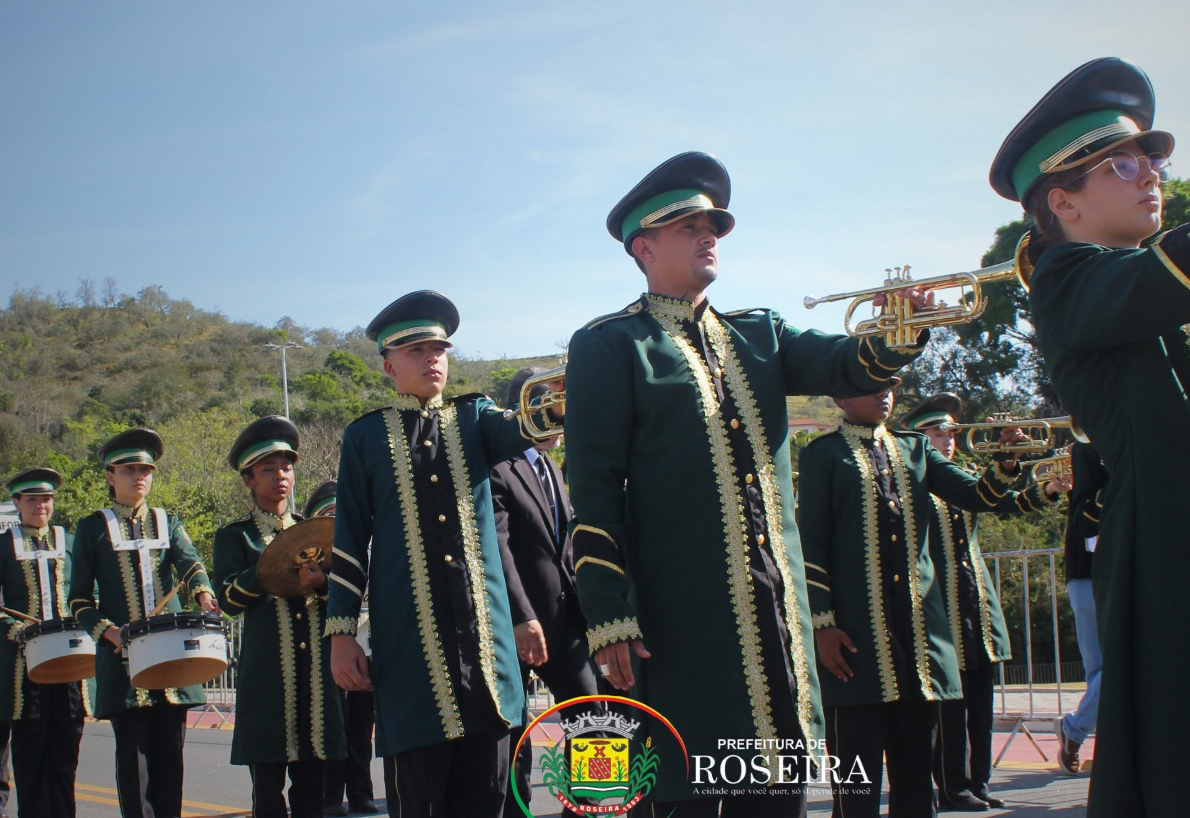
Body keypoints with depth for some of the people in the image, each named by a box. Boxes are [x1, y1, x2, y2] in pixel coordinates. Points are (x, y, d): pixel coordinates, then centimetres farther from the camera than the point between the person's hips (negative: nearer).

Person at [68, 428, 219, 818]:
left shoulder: (168, 522, 14)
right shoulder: (93, 528, 7)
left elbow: (189, 561, -6)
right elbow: (79, 598, 4)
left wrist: (203, 593, -27)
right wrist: (105, 630, -13)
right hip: (123, 658, -2)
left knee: (170, 752, 4)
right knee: (133, 753, -2)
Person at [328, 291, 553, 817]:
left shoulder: (473, 419, 13)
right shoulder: (365, 437, 8)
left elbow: (519, 432, -9)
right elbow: (349, 539, 7)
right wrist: (341, 633, 0)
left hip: (484, 637, 2)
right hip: (409, 645, -2)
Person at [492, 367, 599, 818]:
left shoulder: (550, 467, 16)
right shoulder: (497, 466, -13)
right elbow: (496, 545, -20)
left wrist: (582, 605, 10)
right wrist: (521, 617, -25)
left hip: (564, 617, 8)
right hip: (517, 622, -8)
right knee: (512, 730, 4)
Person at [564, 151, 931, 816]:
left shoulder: (761, 335, 19)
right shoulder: (609, 346, 0)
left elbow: (850, 368, 4)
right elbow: (594, 489, -7)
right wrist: (610, 617, -15)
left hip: (780, 612, 6)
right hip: (682, 623, -6)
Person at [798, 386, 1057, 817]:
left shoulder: (915, 449, 17)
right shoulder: (822, 454, 2)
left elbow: (975, 495, 8)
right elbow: (811, 544, -3)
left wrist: (1005, 465, -13)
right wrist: (822, 624, -10)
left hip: (920, 626, 5)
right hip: (856, 633, -5)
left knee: (916, 761, 11)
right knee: (857, 773, -2)